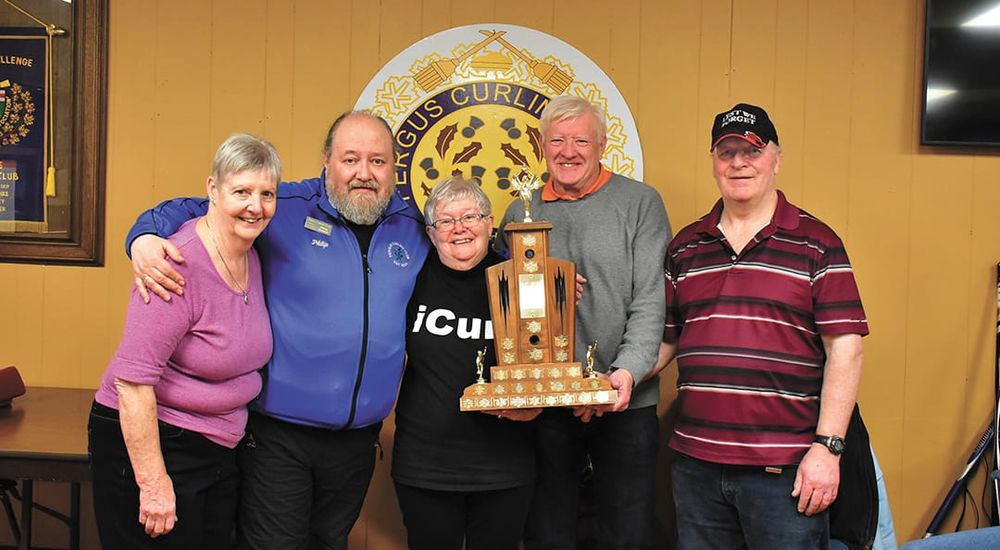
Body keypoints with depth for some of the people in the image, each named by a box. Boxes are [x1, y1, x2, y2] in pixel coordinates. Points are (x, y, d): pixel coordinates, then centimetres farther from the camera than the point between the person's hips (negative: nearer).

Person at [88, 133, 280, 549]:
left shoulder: (251, 257, 3)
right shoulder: (180, 268, -23)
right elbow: (133, 378, -26)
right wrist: (153, 480, -24)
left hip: (218, 450, 8)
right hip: (147, 443, -8)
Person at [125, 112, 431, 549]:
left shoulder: (414, 228, 4)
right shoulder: (284, 207, -7)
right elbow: (189, 210, -2)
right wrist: (147, 236, -21)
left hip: (357, 438, 4)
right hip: (276, 432, -4)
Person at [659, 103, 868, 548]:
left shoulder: (816, 244, 0)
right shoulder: (685, 247, 11)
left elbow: (844, 349, -5)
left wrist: (826, 448, -10)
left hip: (783, 470, -3)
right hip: (696, 463, 4)